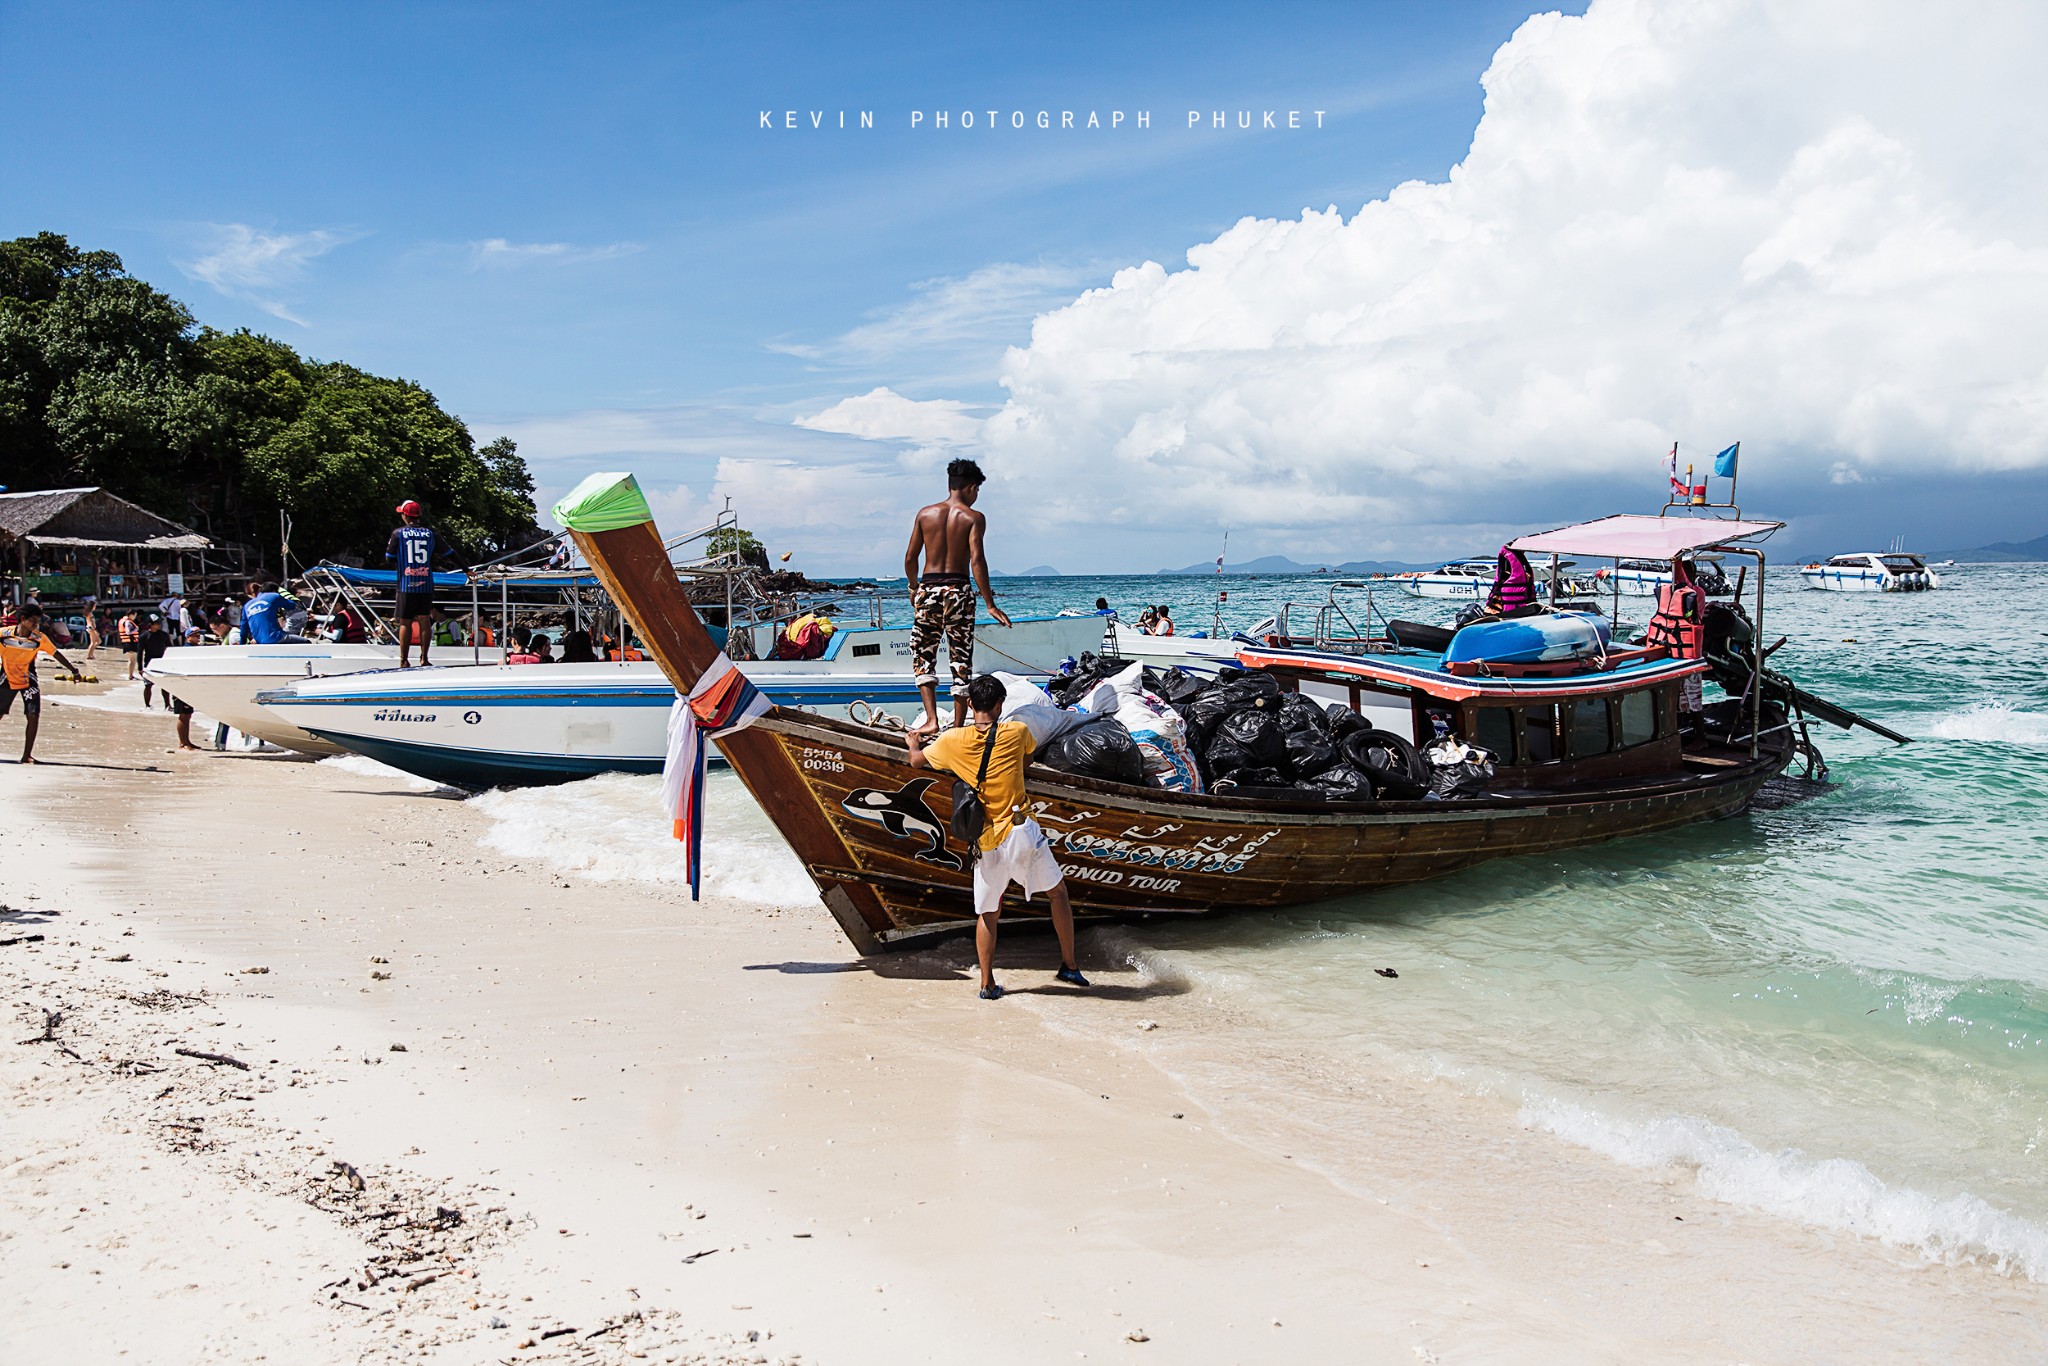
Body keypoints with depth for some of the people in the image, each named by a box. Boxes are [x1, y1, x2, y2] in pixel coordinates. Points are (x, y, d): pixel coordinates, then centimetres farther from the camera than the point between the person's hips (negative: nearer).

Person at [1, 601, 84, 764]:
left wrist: (73, 669, -12)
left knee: (33, 716, -11)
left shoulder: (39, 638, -11)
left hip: (28, 681, 0)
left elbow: (56, 653, -6)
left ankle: (27, 755, -2)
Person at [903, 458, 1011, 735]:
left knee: (923, 655, 12)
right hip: (958, 589, -2)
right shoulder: (973, 518, -3)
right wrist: (990, 604, -11)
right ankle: (958, 726, 9)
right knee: (961, 660, 7)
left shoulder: (925, 514, 7)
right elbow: (976, 561, -13)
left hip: (927, 588, 2)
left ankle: (931, 719, -3)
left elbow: (910, 558, 6)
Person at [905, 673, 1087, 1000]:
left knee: (987, 914, 14)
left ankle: (987, 983, 17)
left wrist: (913, 744, 39)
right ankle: (1069, 967, 17)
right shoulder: (1017, 732, -3)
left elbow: (917, 762, 18)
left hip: (985, 841, 2)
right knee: (1058, 893, 15)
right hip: (1020, 830, -2)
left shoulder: (953, 740, 1)